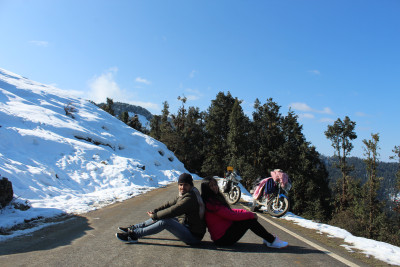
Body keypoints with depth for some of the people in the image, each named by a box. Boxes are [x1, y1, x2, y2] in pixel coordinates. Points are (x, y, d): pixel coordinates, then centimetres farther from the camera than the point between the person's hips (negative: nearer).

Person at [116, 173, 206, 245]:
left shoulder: (190, 198, -24)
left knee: (165, 222, -24)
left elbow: (172, 211, -29)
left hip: (194, 236, -10)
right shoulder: (183, 195, 7)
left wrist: (154, 216, -17)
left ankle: (134, 234, -15)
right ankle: (133, 228, 13)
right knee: (159, 217, 7)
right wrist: (154, 211, -5)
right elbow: (170, 204, 9)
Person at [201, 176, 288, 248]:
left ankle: (267, 238, 7)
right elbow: (231, 215, -22)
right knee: (250, 220, -12)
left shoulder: (215, 199, 13)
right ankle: (273, 241, -1)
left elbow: (229, 210, 15)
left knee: (249, 217, 5)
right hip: (223, 239, -10)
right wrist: (250, 215, -12)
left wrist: (247, 212, 2)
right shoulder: (211, 203, -20)